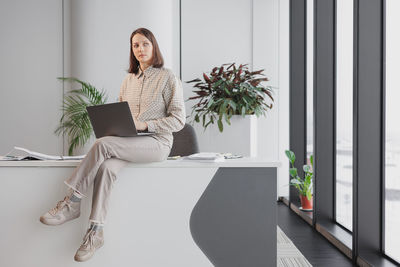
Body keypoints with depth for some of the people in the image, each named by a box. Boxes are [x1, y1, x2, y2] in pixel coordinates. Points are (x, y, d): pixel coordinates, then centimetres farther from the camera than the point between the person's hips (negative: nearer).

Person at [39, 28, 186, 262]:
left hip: (157, 142, -5)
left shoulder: (168, 78, 0)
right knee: (107, 167, -29)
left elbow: (179, 120, -6)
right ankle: (96, 232, -27)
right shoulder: (129, 80, 18)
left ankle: (72, 202, -19)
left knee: (103, 144, -29)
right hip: (128, 143, 5)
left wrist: (145, 125, -16)